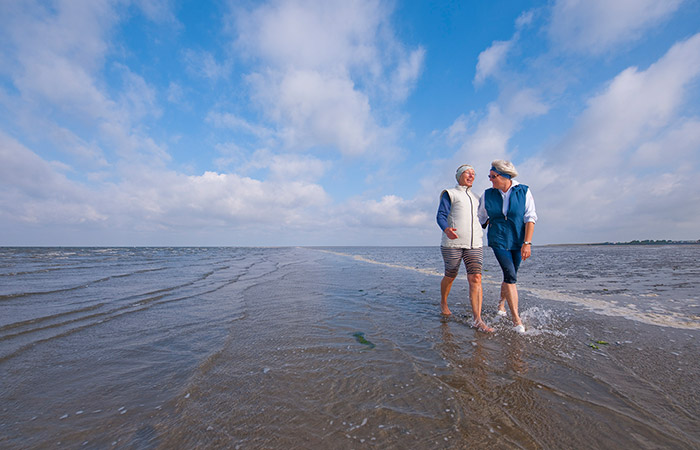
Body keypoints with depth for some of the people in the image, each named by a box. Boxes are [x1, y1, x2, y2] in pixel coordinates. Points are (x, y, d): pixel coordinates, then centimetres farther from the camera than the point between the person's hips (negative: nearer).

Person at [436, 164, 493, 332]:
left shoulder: (475, 198, 22)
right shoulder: (449, 194, 3)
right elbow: (441, 216, -10)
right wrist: (446, 230, -27)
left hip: (475, 244, 4)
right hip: (452, 243, -4)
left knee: (475, 278, -8)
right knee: (450, 276, 8)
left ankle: (478, 320, -6)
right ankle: (443, 303, 34)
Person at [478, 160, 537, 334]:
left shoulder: (523, 192, -4)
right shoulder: (487, 195, 0)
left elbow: (530, 218, -7)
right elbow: (481, 219, 9)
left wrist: (527, 243, -15)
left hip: (517, 241, 1)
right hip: (498, 240, -1)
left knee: (510, 276, 10)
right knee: (510, 276, -12)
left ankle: (501, 303, 37)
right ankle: (516, 317, -5)